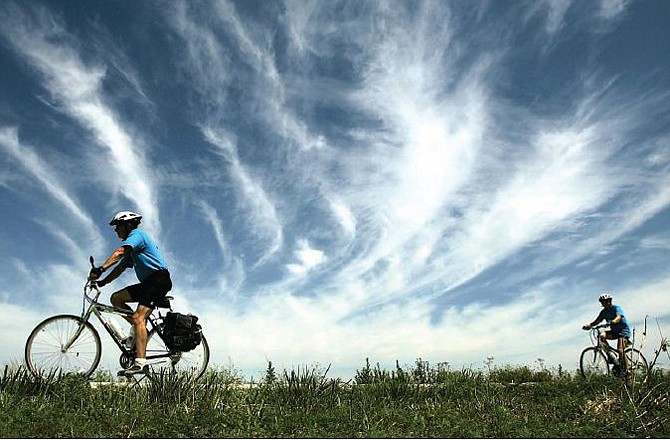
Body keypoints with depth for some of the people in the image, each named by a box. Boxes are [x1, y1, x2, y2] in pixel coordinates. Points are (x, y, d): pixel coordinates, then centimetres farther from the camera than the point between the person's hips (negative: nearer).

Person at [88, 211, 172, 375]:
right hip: (148, 282, 10)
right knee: (116, 298, 4)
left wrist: (100, 269, -33)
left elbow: (119, 252, -21)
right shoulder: (131, 250, 27)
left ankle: (140, 363, -25)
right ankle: (137, 329, 7)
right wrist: (102, 282, 10)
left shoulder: (136, 234, -4)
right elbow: (120, 268, 22)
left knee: (138, 318, -20)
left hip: (159, 278, -10)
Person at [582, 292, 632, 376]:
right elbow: (597, 321, -6)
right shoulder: (603, 312, 2)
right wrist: (589, 325, -25)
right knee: (601, 335, -21)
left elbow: (618, 317, -35)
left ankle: (626, 369, -5)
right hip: (614, 331, 6)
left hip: (624, 331, -6)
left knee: (620, 350, -22)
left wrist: (612, 322, -56)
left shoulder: (617, 308, -15)